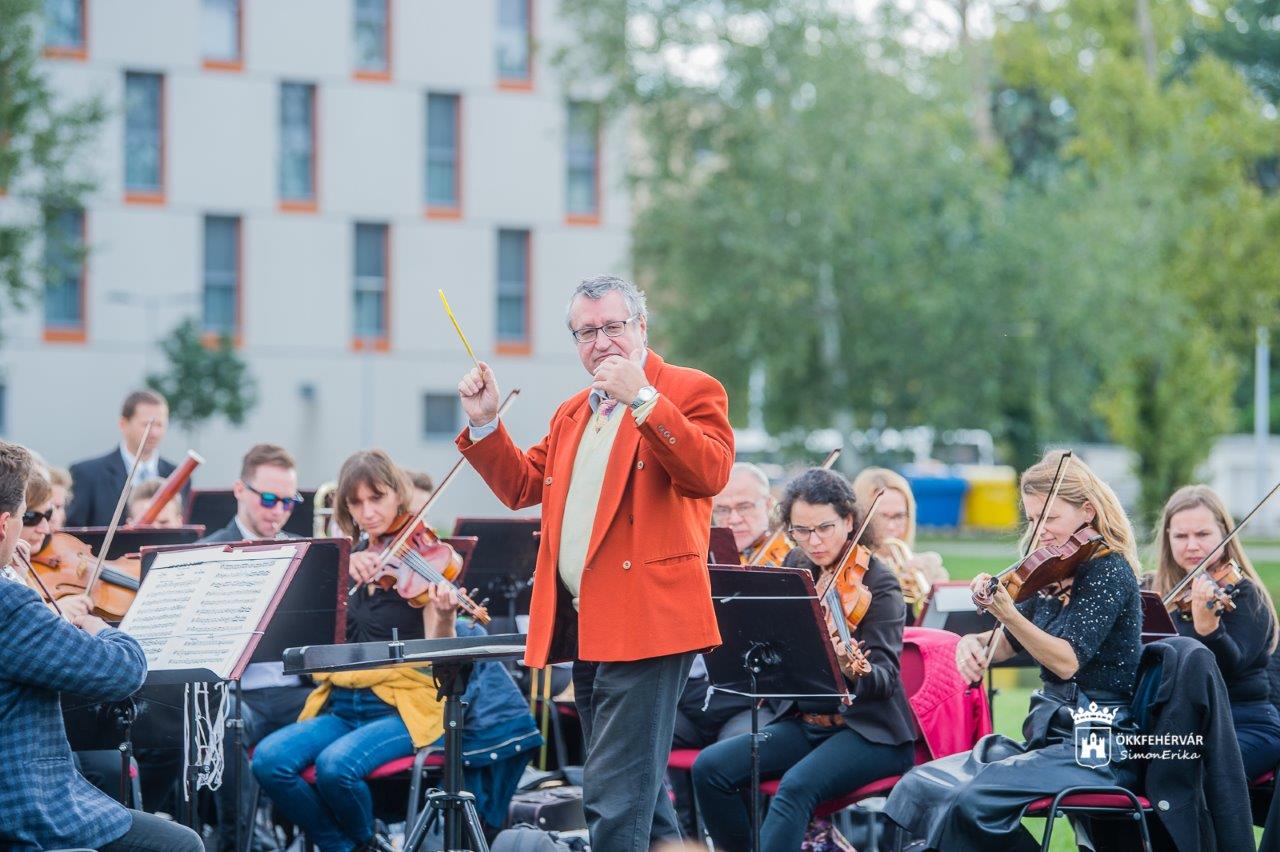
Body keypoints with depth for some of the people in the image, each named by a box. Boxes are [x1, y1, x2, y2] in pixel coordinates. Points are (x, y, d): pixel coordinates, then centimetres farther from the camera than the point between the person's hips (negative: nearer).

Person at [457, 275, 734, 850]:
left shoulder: (691, 392, -3)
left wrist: (641, 398, -26)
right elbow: (521, 485, 23)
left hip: (647, 621, -8)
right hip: (583, 626, 9)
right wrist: (484, 422, 9)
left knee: (615, 796, -14)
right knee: (637, 790, 16)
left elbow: (710, 473, -19)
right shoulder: (572, 413, 22)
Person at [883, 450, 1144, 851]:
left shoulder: (1108, 569, -11)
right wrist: (972, 642, -6)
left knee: (971, 800, -28)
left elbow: (1067, 661, -21)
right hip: (1050, 737, 9)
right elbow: (1008, 643, 17)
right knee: (919, 787, -5)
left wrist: (1007, 612, -32)